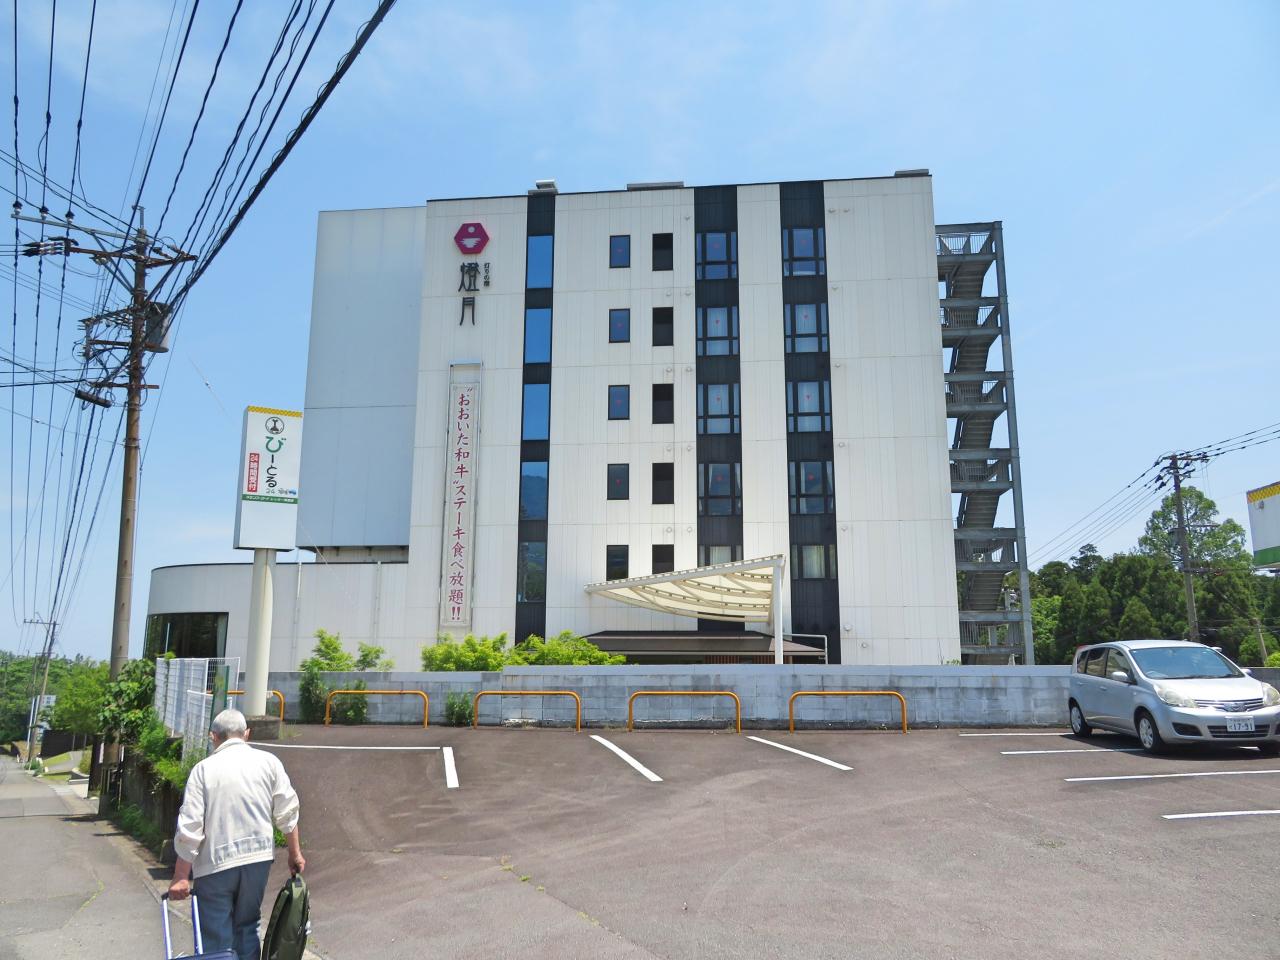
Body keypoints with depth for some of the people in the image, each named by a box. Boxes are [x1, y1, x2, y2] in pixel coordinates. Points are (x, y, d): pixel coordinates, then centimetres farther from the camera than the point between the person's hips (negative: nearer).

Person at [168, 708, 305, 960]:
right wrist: (295, 853, 13)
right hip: (258, 857, 3)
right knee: (247, 929, 18)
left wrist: (181, 877, -2)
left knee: (215, 938, 6)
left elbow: (190, 826, -9)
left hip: (215, 863, -2)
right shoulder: (269, 762, 0)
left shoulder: (204, 769, -5)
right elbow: (287, 813, 2)